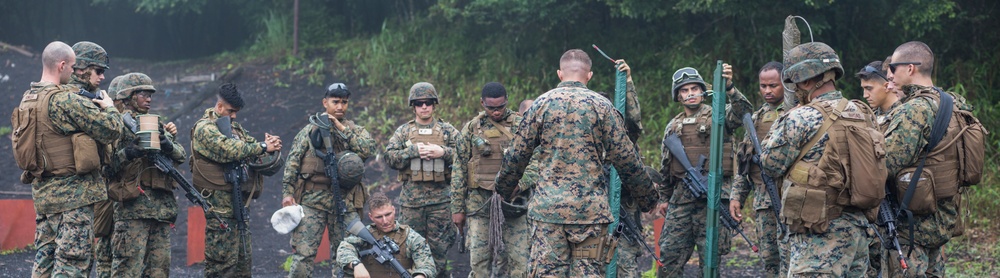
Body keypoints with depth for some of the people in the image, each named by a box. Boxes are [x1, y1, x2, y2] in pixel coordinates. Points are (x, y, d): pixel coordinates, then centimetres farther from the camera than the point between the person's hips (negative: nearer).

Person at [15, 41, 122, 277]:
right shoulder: (66, 100, -17)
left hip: (42, 191, 9)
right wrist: (109, 107, 6)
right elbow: (110, 130, -17)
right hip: (73, 191, -9)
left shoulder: (28, 99, 10)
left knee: (44, 258, 14)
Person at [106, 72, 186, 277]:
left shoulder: (157, 124, 23)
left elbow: (181, 155, 13)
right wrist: (129, 153, -25)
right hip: (133, 205, -7)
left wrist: (167, 144, -7)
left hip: (162, 206, 7)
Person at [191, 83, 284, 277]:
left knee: (243, 260, 11)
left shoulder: (236, 128, 19)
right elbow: (230, 149, -22)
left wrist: (271, 146, -8)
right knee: (222, 261, -8)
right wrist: (263, 147, -21)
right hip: (220, 204, -9)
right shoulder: (204, 128, -7)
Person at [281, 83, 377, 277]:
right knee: (303, 252, -7)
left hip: (345, 201, 2)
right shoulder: (310, 129, 6)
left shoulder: (356, 130, 11)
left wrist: (343, 129, -10)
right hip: (312, 199, -2)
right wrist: (287, 193, -8)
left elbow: (369, 150, -9)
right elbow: (292, 162, 2)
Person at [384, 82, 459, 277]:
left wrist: (443, 152, -14)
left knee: (439, 247, 1)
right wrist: (414, 151, -12)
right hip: (411, 198, 0)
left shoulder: (448, 130, 9)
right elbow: (390, 157, -1)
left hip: (440, 198, 0)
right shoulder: (403, 131, 9)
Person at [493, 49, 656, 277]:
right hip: (591, 210, -1)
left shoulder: (542, 103, 4)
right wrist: (647, 197, 12)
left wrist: (503, 187, 25)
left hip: (548, 207, 1)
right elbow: (625, 157, 0)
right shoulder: (601, 106, 1)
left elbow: (517, 155, 7)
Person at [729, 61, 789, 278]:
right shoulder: (756, 118, 18)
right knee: (769, 259, 9)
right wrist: (737, 195, 14)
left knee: (788, 258, -11)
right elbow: (744, 162, 21)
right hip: (763, 199, 7)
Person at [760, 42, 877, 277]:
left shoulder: (801, 118, -12)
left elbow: (771, 164, -4)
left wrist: (782, 121, 8)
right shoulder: (863, 115, 9)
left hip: (821, 235, -8)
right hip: (859, 229, 8)